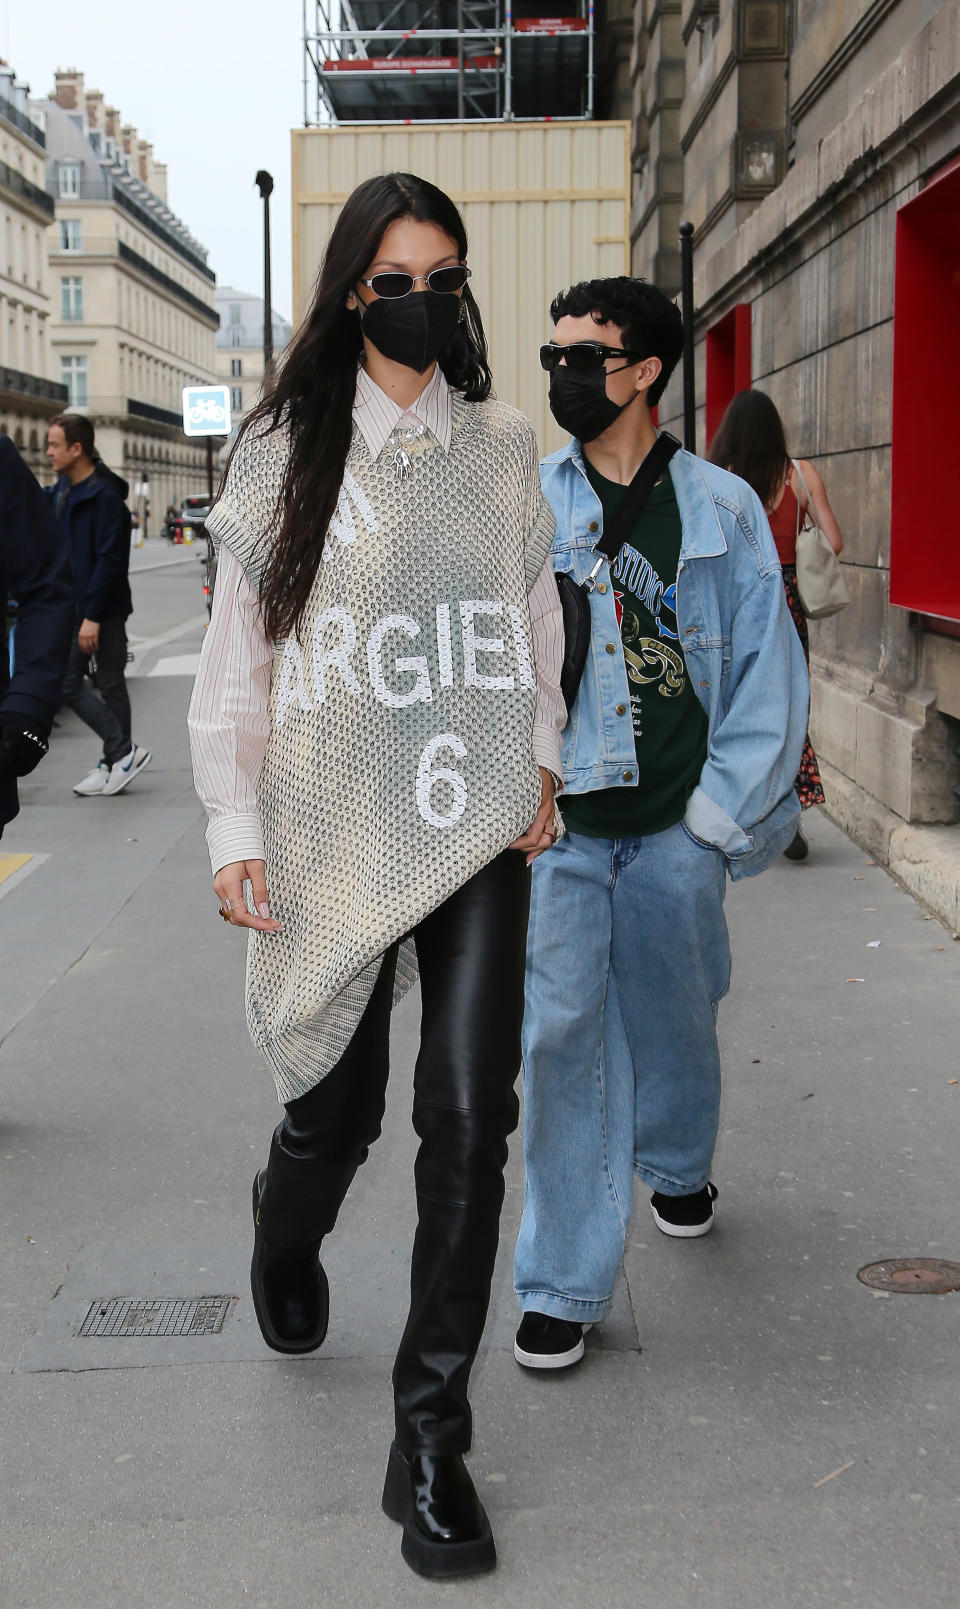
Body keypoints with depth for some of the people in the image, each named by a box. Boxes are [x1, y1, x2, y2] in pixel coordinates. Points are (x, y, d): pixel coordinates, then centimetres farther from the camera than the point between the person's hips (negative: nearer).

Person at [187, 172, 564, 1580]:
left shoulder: (503, 443, 8)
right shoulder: (285, 449, 1)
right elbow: (238, 648, 1)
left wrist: (539, 762, 7)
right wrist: (234, 826, -4)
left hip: (478, 825, 1)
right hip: (336, 824, -1)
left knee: (470, 1113, -7)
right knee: (338, 1104, 10)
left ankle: (431, 1436, 5)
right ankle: (286, 1236, 48)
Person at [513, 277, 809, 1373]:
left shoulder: (721, 509, 2)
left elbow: (767, 666, 4)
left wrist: (721, 811, -2)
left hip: (675, 828, 1)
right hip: (555, 825, 0)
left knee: (673, 1022, 16)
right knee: (561, 1035, -3)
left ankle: (679, 1166, 48)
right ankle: (564, 1282, 8)